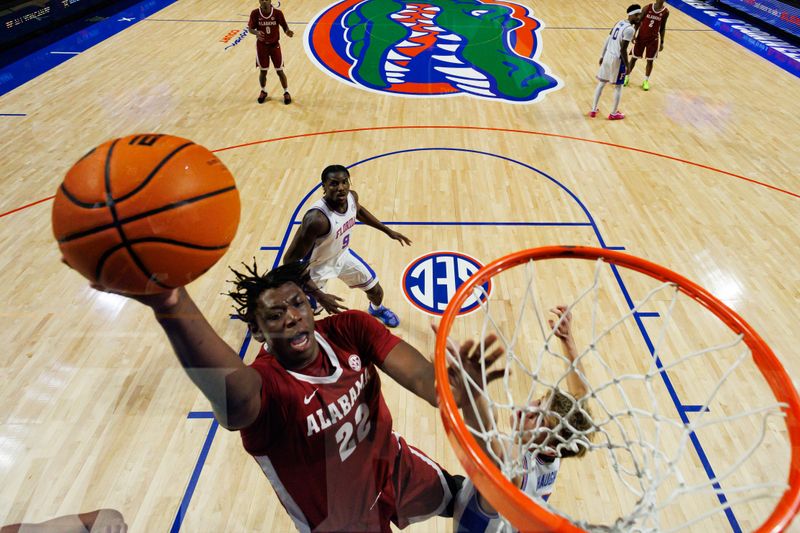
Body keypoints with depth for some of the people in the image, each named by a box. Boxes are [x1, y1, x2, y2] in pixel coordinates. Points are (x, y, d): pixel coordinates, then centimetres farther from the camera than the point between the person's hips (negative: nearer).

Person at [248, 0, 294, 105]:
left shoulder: (277, 13, -14)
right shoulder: (255, 13, -12)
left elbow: (284, 26, -5)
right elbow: (250, 28, -7)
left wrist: (288, 32, -30)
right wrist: (256, 32, -30)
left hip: (275, 45, -1)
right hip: (261, 45, 1)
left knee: (279, 71, 4)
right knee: (263, 71, 9)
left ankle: (286, 92, 21)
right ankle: (263, 91, 32)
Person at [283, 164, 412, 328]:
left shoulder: (352, 196, -18)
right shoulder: (316, 218, -41)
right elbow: (290, 261, -35)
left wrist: (388, 231, 12)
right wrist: (319, 295, -40)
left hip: (342, 255, 7)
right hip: (316, 267, -6)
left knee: (376, 291, 19)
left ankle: (377, 309, 57)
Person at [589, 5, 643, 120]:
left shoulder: (619, 22, 8)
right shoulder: (630, 29, -18)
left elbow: (607, 40, 11)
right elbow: (623, 49, -21)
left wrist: (602, 56, 19)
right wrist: (627, 65, -13)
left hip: (607, 56, 7)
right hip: (617, 59, -7)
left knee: (601, 83, 16)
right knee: (618, 86, 8)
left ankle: (593, 110, 22)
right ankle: (613, 114, 17)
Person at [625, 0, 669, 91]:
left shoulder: (665, 12, -6)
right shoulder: (647, 8, -9)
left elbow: (662, 28, 3)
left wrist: (662, 42, 3)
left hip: (653, 39, 1)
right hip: (641, 36, -1)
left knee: (650, 61, 5)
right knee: (634, 58, 7)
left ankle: (646, 81, 18)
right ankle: (627, 77, 22)